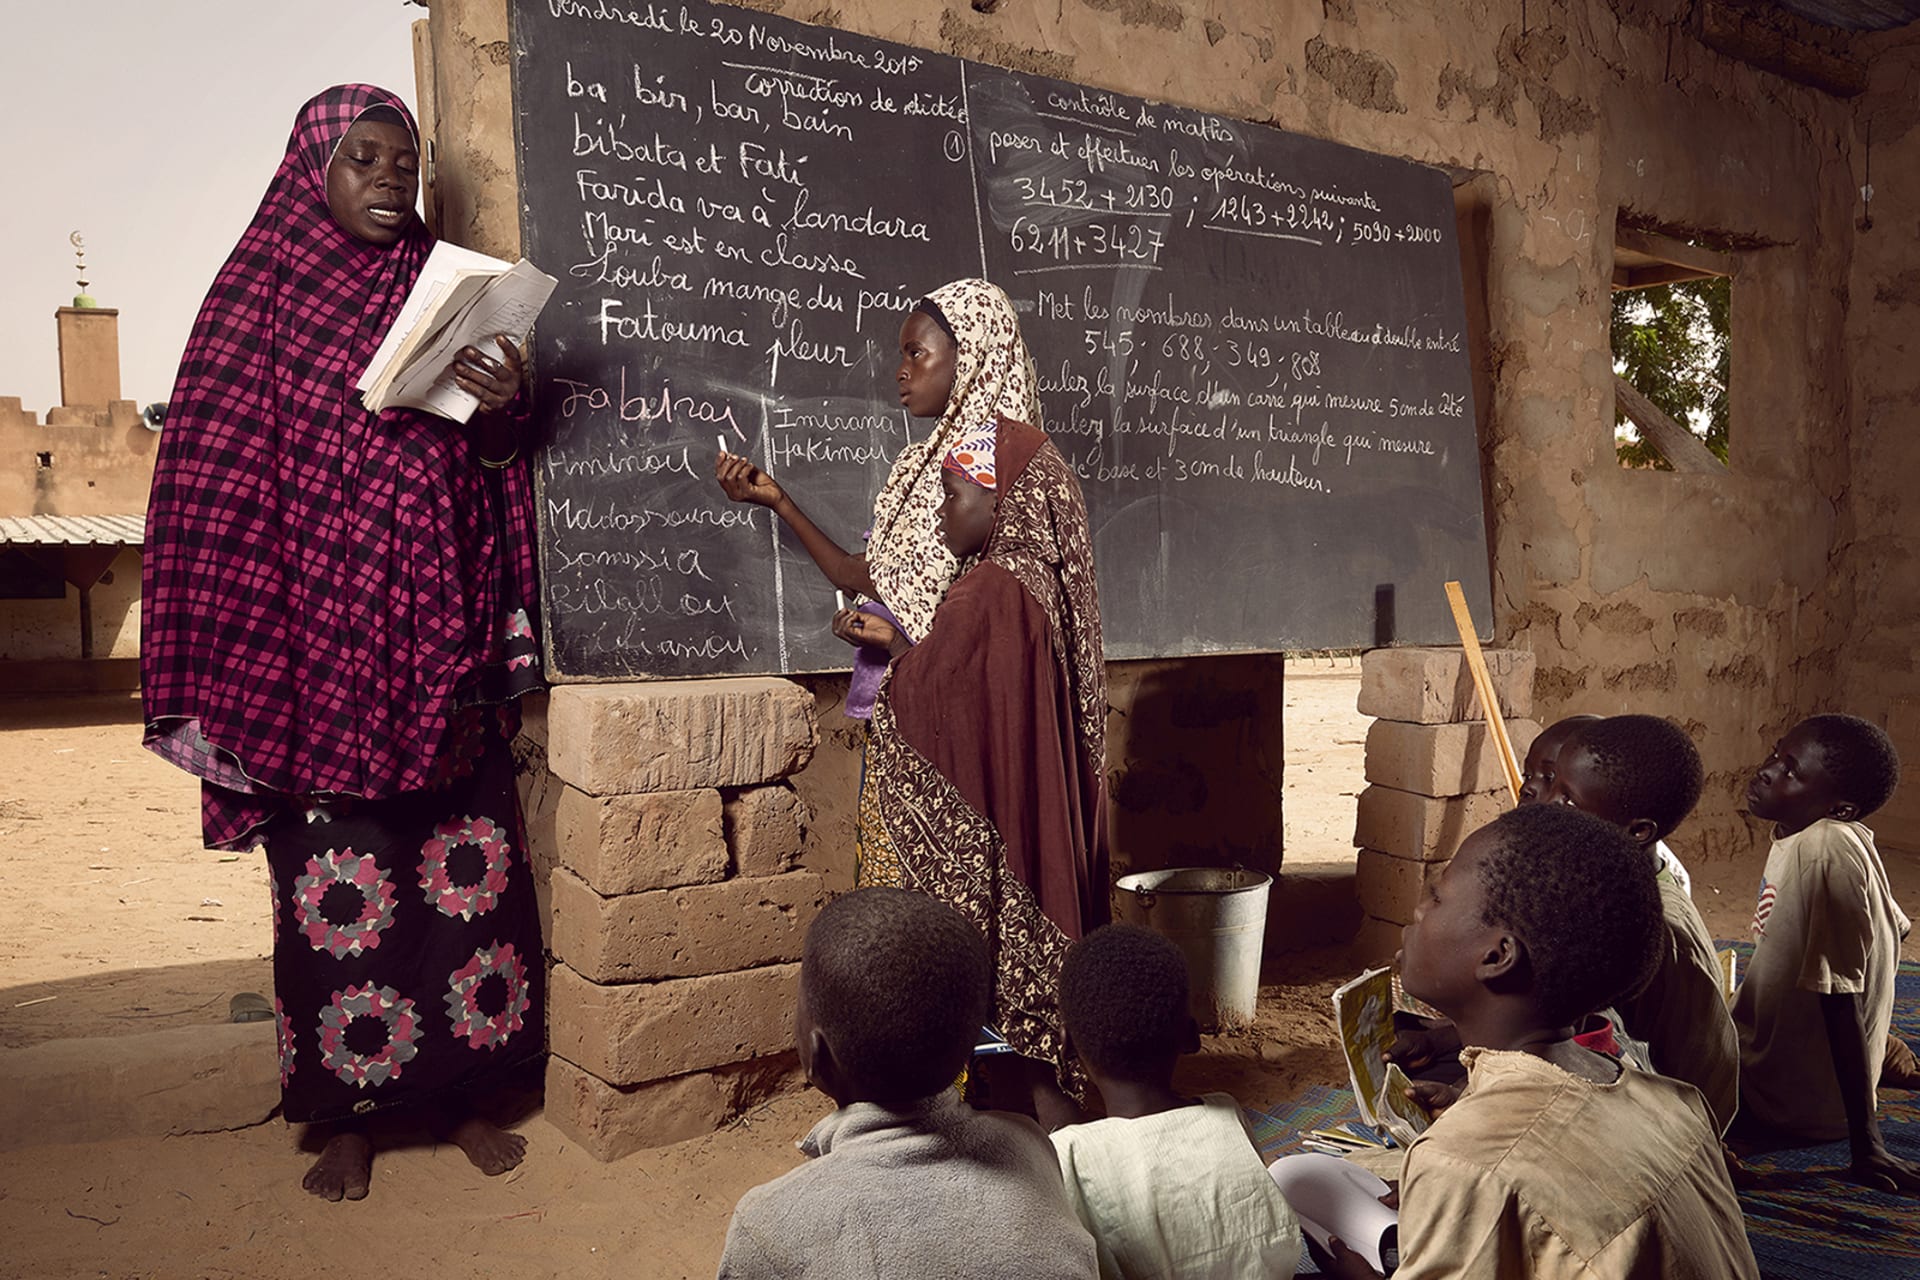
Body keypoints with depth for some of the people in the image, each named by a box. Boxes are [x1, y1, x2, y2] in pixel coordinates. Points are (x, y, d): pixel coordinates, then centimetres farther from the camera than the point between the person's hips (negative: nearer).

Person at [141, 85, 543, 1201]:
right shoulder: (261, 291, 5)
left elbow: (486, 465, 13)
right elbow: (219, 470, 1)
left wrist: (503, 409, -11)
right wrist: (243, 656, -7)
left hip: (437, 627, 2)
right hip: (315, 628, -2)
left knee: (464, 854, 3)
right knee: (336, 870, 1)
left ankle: (458, 1087, 18)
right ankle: (347, 1116, 16)